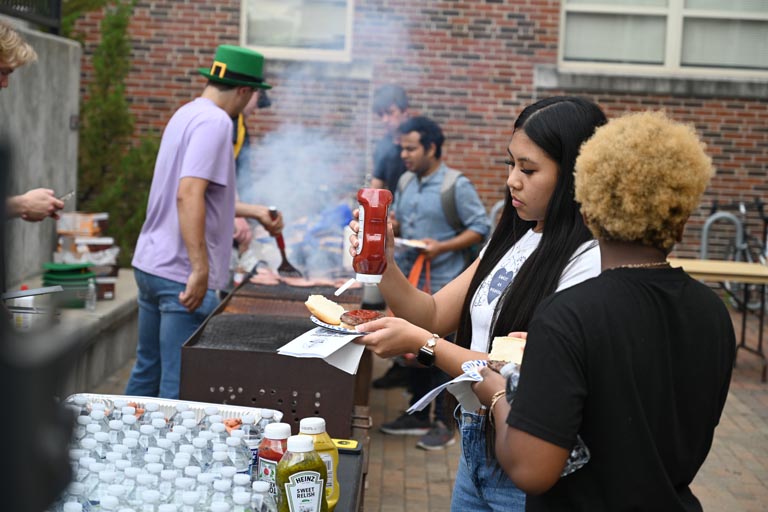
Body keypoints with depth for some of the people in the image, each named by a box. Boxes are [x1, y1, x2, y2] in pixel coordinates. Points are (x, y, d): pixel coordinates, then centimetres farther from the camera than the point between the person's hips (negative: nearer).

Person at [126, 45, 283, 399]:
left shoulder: (188, 114, 15)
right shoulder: (215, 122, -14)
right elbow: (189, 195, -26)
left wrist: (253, 212, 34)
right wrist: (200, 269, -26)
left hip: (150, 264, 10)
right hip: (182, 274, -10)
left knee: (147, 371, 19)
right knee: (180, 386, -3)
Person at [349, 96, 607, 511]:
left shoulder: (590, 261, -20)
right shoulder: (513, 240, 7)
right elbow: (435, 316, 8)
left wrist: (422, 344, -24)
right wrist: (384, 266, -8)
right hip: (474, 450, 7)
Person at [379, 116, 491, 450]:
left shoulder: (457, 186, -11)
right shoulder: (406, 182, 10)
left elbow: (480, 228, -12)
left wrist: (442, 247, -21)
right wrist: (392, 225, -4)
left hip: (441, 285, -7)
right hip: (408, 280, 7)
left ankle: (443, 424, 9)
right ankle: (418, 415, 28)